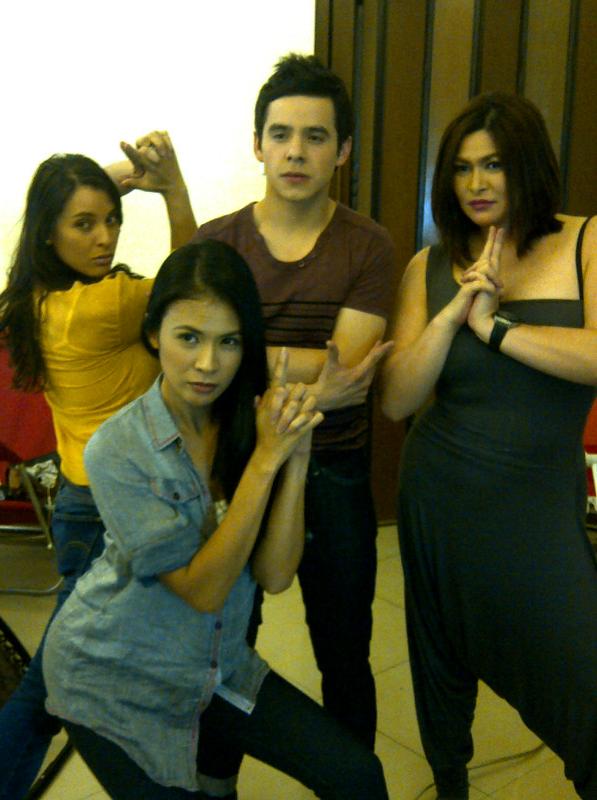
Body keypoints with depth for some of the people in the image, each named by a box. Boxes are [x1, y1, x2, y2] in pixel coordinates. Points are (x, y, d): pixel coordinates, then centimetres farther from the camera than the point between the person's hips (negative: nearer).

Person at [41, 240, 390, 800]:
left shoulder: (248, 423, -9)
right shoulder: (117, 450, -22)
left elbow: (274, 575, -14)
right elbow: (202, 589, -23)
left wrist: (295, 456, -26)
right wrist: (265, 458, -29)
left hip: (218, 666, 4)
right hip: (114, 682, -4)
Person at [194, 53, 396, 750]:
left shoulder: (368, 246, -5)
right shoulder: (215, 242, -2)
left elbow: (349, 374, -14)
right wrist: (307, 381, -19)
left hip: (332, 474, -1)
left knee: (345, 657, 15)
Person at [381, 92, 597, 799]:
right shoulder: (430, 268, 1)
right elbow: (397, 400, -7)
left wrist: (494, 326, -19)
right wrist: (454, 311, -17)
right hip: (441, 500, 3)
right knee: (443, 661, 21)